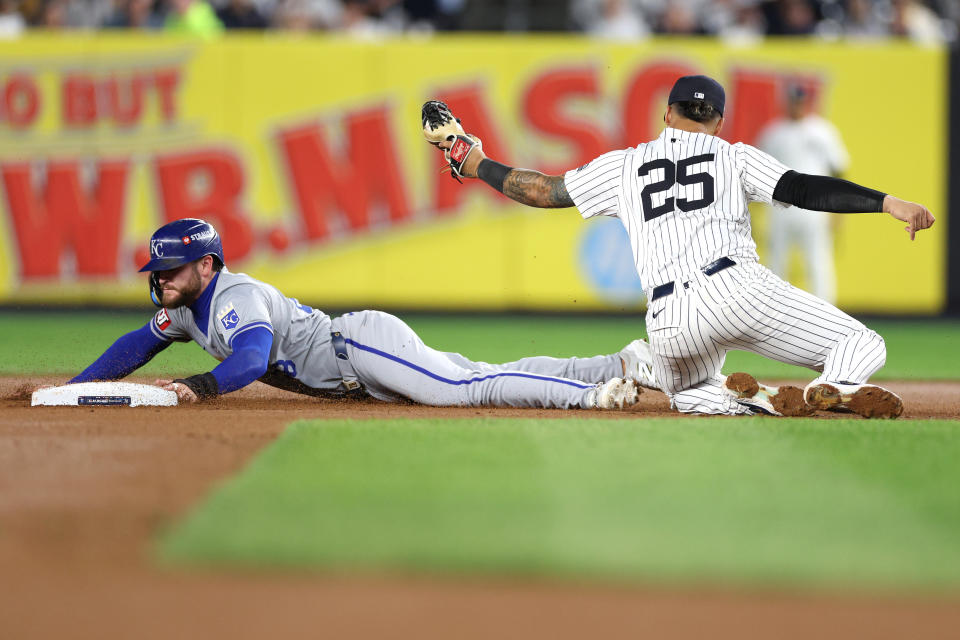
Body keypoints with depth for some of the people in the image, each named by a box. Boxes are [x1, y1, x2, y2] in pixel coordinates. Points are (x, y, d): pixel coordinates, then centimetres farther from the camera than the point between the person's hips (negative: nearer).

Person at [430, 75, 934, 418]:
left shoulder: (625, 165, 23)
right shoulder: (734, 156, 16)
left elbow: (545, 190, 26)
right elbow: (804, 190, 1)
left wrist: (476, 164, 40)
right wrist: (888, 203, -5)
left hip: (669, 321, 3)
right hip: (736, 286, -2)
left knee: (686, 393, 33)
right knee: (861, 344, 4)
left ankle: (748, 398, -3)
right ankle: (834, 389, -33)